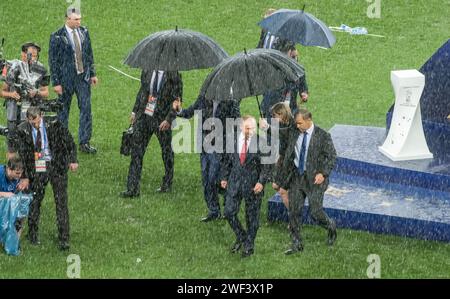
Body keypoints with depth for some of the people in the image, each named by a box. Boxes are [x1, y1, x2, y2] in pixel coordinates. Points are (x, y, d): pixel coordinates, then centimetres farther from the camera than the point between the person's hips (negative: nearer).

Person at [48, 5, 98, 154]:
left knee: (86, 109, 2)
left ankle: (84, 142, 10)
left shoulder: (84, 32, 4)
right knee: (63, 112, 7)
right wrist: (56, 83, -11)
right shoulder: (57, 37, -11)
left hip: (83, 77, 4)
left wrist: (92, 74, 11)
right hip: (66, 79, -4)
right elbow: (53, 61, -9)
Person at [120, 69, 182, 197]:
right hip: (144, 116, 4)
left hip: (162, 120, -4)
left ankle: (167, 184, 33)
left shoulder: (173, 75, -12)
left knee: (166, 151, 12)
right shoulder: (147, 70, 3)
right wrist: (135, 111, 12)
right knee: (136, 150, -1)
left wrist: (168, 119, -19)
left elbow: (177, 99, -11)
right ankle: (133, 189, 2)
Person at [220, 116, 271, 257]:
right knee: (229, 212, 0)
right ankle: (241, 237, 23)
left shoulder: (260, 142, -9)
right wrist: (224, 177, 10)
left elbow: (266, 165, -8)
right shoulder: (232, 140, 1)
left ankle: (249, 244, 23)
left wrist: (262, 182, -16)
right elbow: (226, 160, 11)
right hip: (235, 181, 3)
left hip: (253, 183, -3)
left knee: (252, 215, 7)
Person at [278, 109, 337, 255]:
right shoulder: (294, 134, 6)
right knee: (294, 211, 4)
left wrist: (323, 173, -23)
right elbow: (288, 158, 12)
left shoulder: (323, 136, -9)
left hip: (314, 178, -5)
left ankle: (331, 226, 26)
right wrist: (283, 181, 12)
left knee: (315, 212, -6)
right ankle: (296, 244, 15)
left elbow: (331, 157, -8)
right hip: (296, 176, 5)